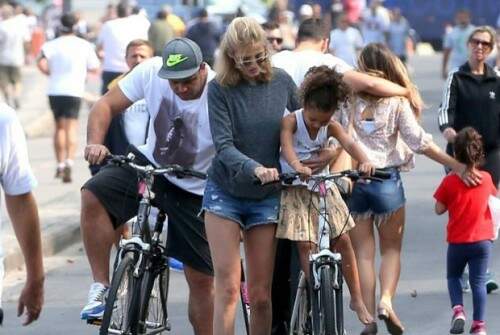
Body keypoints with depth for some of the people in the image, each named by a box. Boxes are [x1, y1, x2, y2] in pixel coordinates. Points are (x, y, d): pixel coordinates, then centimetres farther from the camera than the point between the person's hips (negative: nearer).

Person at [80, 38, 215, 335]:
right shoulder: (151, 72, -17)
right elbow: (107, 105, -9)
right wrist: (95, 143, -28)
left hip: (194, 190, -2)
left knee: (202, 278, 2)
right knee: (93, 196, -27)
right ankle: (101, 287, -18)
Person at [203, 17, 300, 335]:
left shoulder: (281, 81, -1)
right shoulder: (220, 89, -10)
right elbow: (224, 145, -17)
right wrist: (254, 168, -35)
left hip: (266, 197, 2)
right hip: (225, 192, -2)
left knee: (261, 294, 1)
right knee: (228, 288, -10)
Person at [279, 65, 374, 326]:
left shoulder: (331, 127, -4)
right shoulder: (291, 121, -13)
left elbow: (348, 143, -21)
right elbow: (286, 144, -32)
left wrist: (364, 161, -44)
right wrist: (296, 165, -55)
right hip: (295, 189, -3)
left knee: (342, 239, -1)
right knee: (305, 244, -13)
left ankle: (357, 298, 7)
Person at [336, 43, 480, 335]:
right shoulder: (397, 102, -4)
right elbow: (419, 141, -7)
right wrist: (457, 166, -3)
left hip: (352, 180, 1)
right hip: (387, 180, -1)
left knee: (363, 253, 8)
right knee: (392, 249, 14)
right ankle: (386, 300, -10)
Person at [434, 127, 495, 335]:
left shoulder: (450, 182, -11)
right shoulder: (486, 179, -3)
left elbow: (439, 209, -3)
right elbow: (494, 194, 17)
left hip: (457, 242, -1)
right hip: (482, 240, 1)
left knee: (453, 277, 18)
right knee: (478, 281, 5)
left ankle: (458, 309, -4)